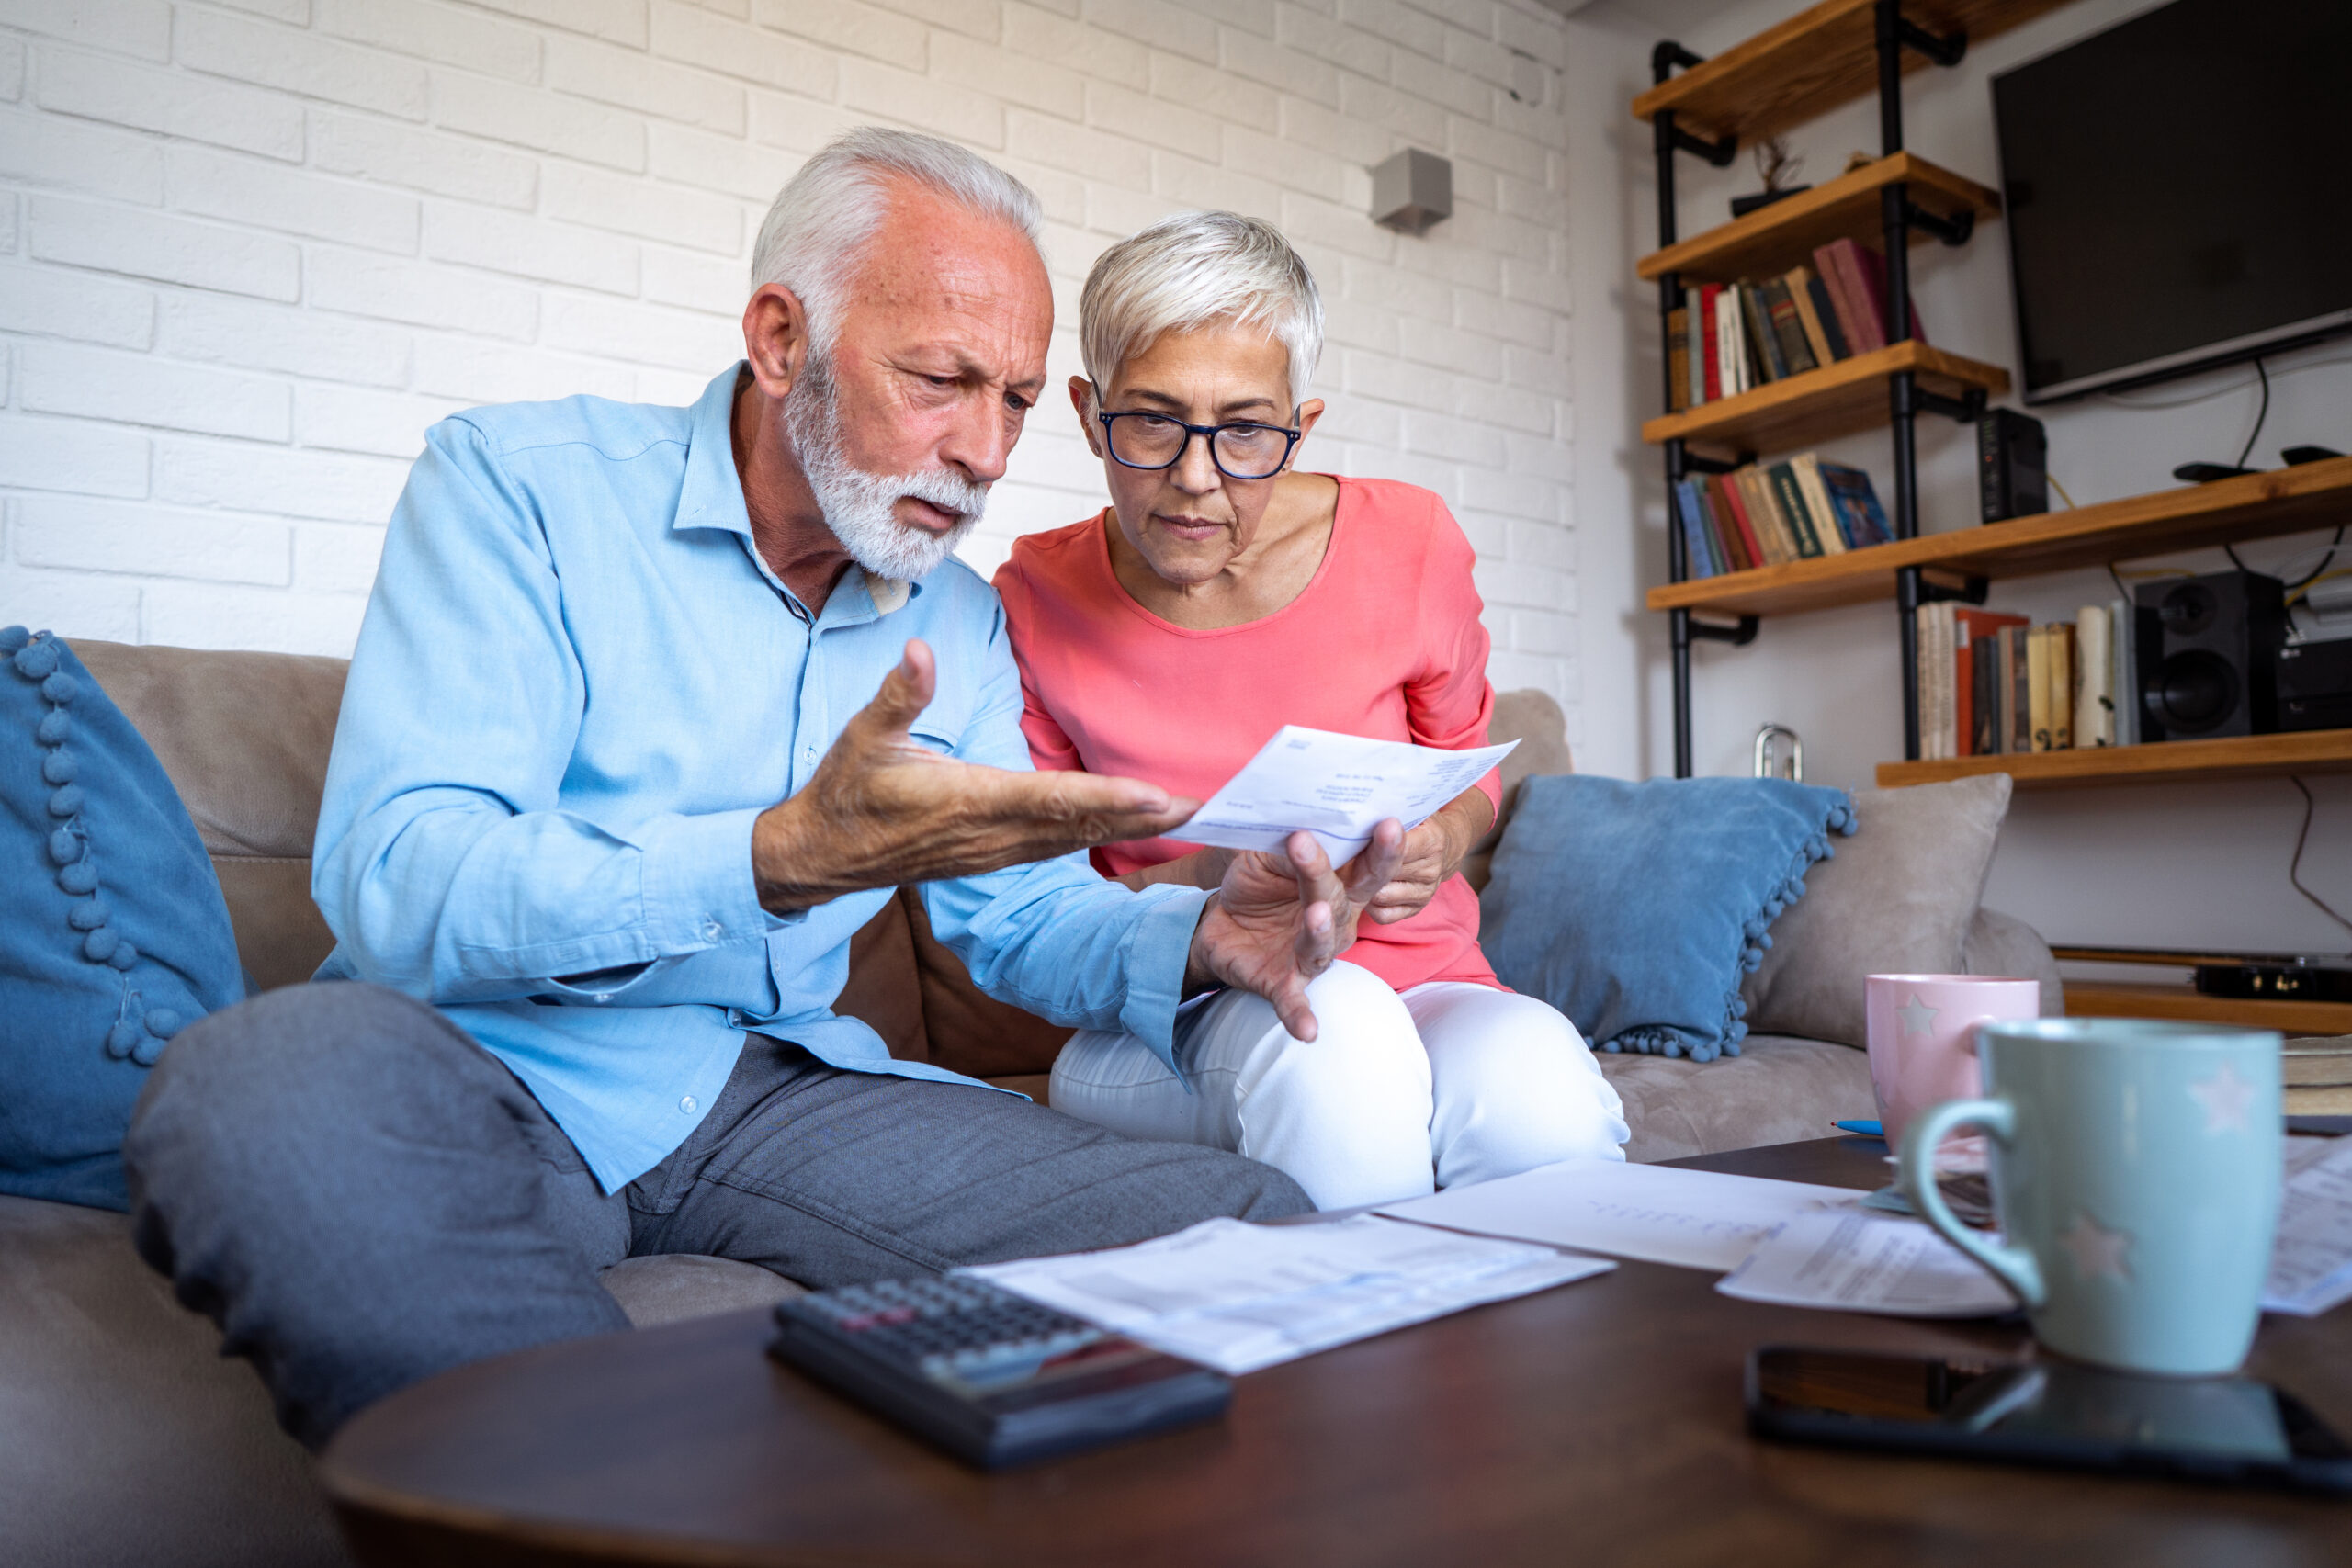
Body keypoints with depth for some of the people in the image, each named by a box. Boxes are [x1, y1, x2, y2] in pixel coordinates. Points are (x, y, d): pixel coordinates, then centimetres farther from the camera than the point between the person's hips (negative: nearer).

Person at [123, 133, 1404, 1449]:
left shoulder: (963, 621, 11)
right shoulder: (519, 485, -6)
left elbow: (1023, 910, 13)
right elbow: (393, 884, -18)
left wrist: (1202, 941, -9)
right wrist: (785, 858, -32)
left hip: (773, 1091, 4)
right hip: (495, 1065, -3)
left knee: (1250, 1233, -13)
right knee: (268, 1088, -38)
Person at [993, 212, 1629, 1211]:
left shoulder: (1407, 545, -6)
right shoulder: (1037, 602, -7)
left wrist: (1439, 841, -13)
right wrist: (1205, 885, -22)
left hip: (1424, 983, 1)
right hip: (1179, 1012, 0)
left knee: (1536, 1092, -33)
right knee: (1333, 1028, -36)